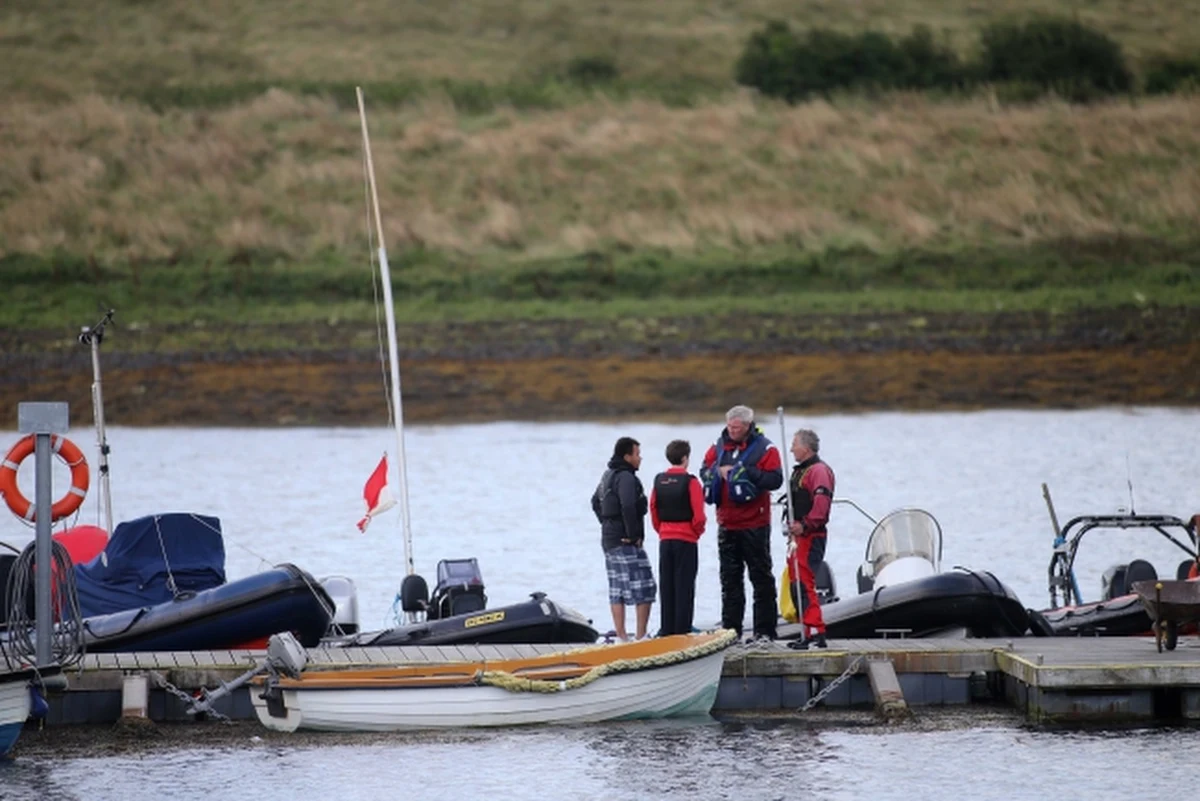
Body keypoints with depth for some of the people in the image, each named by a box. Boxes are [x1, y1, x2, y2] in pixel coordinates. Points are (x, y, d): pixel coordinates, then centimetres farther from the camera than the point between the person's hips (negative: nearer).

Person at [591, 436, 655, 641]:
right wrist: (633, 535, -19)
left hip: (609, 540, 10)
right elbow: (628, 507, -28)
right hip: (627, 544, -10)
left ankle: (620, 636, 14)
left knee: (617, 592, 11)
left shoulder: (608, 476, 15)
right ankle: (641, 636, -9)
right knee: (643, 589, -6)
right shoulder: (626, 478, -16)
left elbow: (596, 502, 28)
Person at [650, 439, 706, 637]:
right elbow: (699, 515, -14)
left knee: (666, 586, 9)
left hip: (665, 539, 5)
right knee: (684, 586, -1)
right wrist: (696, 532, 4)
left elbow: (653, 511, 7)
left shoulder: (659, 481, 4)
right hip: (686, 540, -5)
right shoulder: (690, 482, -12)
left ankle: (666, 629, 11)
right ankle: (683, 630, -3)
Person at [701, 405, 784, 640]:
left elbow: (775, 479, -15)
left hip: (754, 525, -5)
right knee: (730, 578, 10)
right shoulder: (719, 446, 9)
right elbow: (704, 471, 13)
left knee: (761, 578, 1)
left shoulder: (764, 448, -7)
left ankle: (765, 631, 3)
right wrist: (718, 471, -8)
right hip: (726, 525, 5)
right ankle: (730, 629, 15)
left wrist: (746, 472, -21)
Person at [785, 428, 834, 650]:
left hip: (811, 537, -11)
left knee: (804, 584, -17)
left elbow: (821, 502, -24)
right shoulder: (800, 471, 21)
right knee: (796, 586, 12)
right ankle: (809, 632, 16)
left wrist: (805, 525, -27)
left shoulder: (819, 470, -11)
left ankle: (816, 632, -20)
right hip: (798, 537, 11)